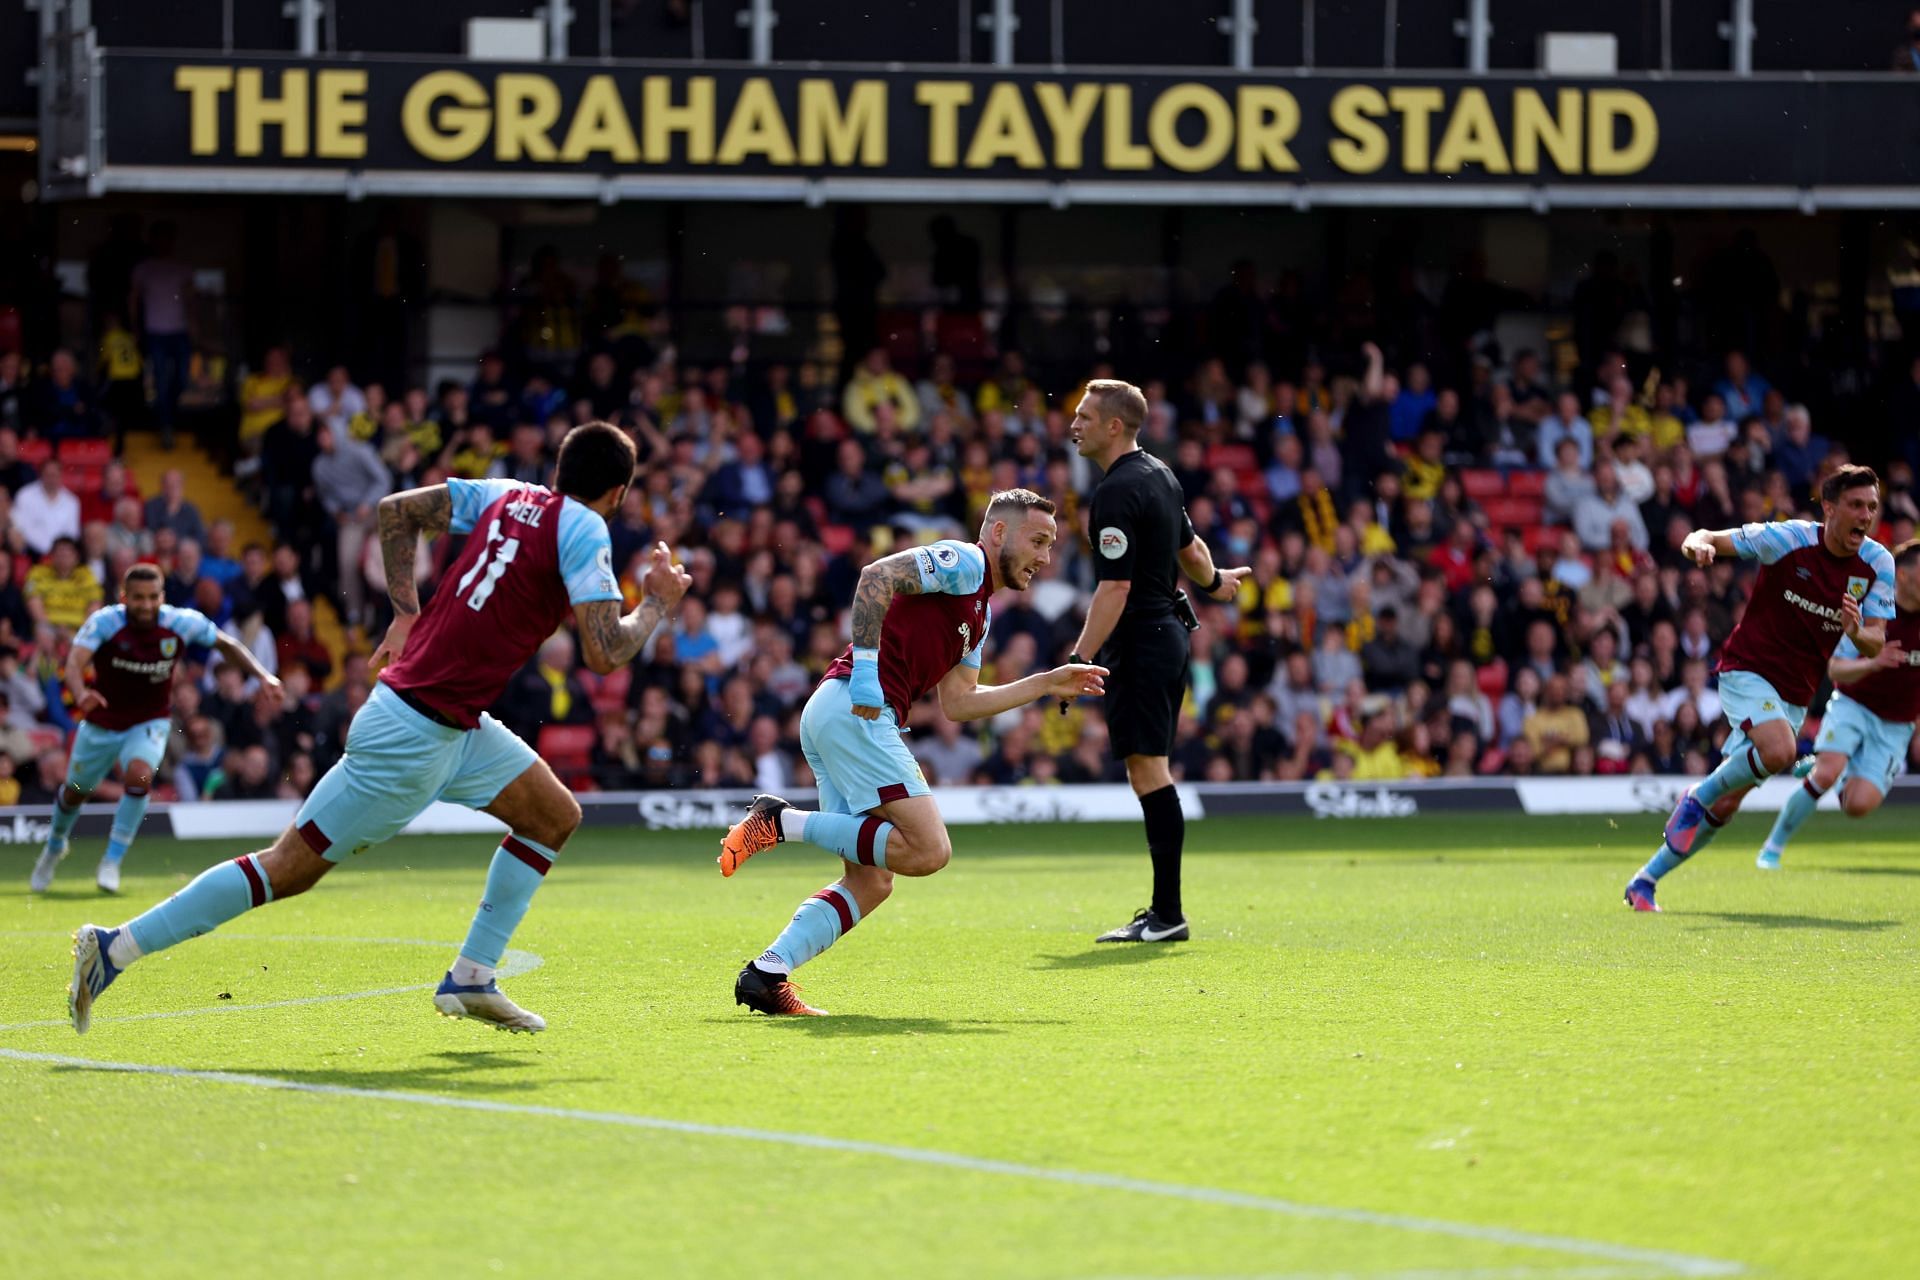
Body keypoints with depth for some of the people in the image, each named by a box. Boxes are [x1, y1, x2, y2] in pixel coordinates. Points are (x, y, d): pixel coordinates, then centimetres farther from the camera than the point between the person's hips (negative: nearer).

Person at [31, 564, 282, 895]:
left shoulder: (183, 623, -19)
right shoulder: (105, 622, -26)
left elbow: (226, 644, -1)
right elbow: (75, 661, -41)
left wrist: (262, 676, -12)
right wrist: (80, 694, -62)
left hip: (149, 722, 0)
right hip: (102, 723, 0)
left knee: (139, 776, -29)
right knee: (75, 791, 16)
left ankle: (111, 863, -14)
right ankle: (55, 844, 50)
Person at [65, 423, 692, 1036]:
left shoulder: (507, 496, 10)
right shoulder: (583, 529, -12)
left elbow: (396, 510, 15)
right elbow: (606, 653, -18)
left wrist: (406, 613, 16)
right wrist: (657, 603, -1)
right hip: (417, 735, -9)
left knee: (556, 815, 15)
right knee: (292, 865, -3)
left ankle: (471, 978, 15)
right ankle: (117, 947, -1)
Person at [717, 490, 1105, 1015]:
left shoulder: (980, 614, 26)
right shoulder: (963, 562, -3)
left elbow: (957, 702, 26)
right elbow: (877, 575, -17)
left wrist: (1046, 683, 26)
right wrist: (866, 670, -22)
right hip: (853, 710, -10)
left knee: (871, 882, 8)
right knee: (928, 849, -15)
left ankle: (766, 974, 0)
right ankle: (782, 820, -12)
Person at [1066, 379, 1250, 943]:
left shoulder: (1118, 493, -17)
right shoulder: (1159, 474, 12)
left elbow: (1114, 589, -22)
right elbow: (1190, 545, 28)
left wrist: (1078, 661, -23)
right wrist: (1214, 581, 49)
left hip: (1141, 643, -10)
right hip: (1168, 630, 10)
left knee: (1148, 770, -10)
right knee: (1152, 773, 12)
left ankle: (1167, 914, -11)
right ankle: (1164, 911, 13)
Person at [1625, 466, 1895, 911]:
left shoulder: (1878, 563, -4)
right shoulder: (1788, 538, -15)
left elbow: (1876, 645, -4)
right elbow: (1706, 539, -10)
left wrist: (1858, 633, -28)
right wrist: (1699, 544, -35)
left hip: (1794, 695, 5)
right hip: (1748, 669, -5)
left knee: (1726, 803, 3)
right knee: (1779, 750, -33)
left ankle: (1645, 882, 15)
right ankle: (1696, 799, -7)